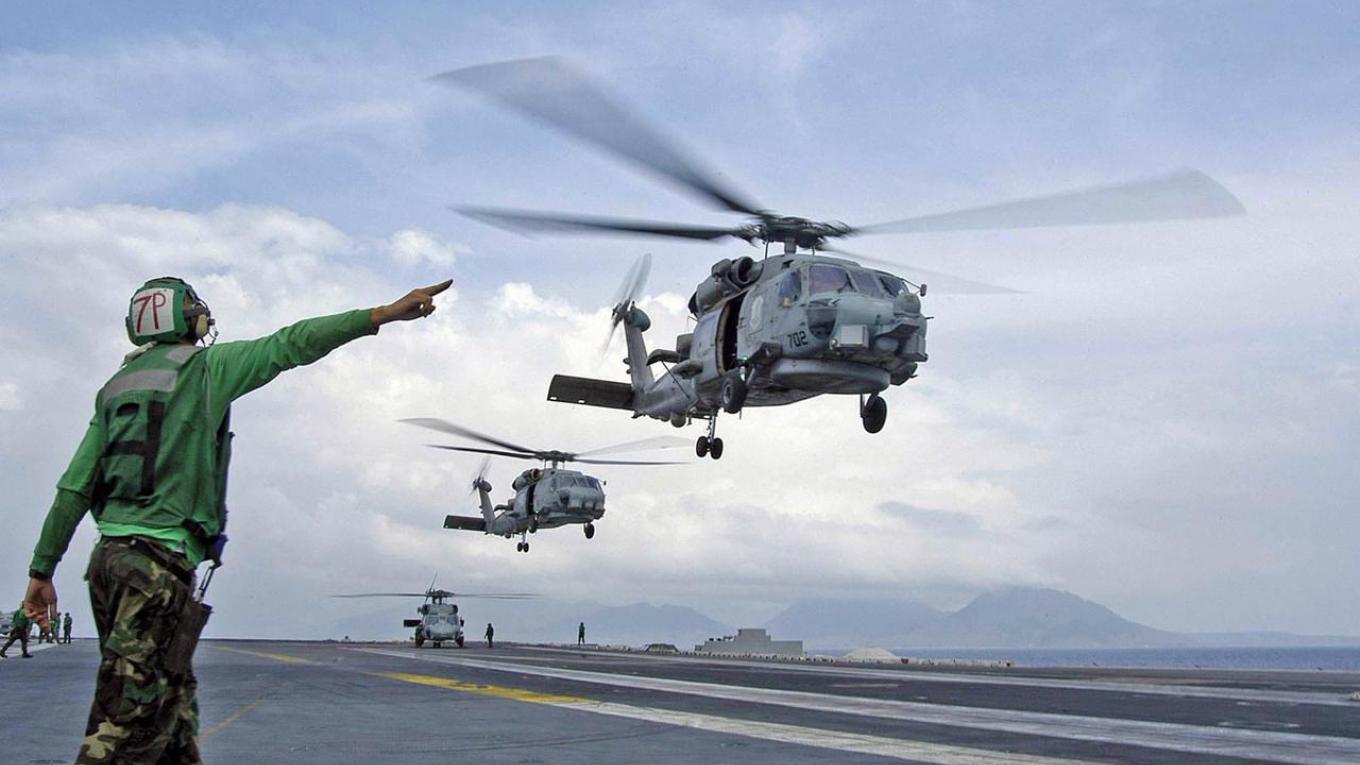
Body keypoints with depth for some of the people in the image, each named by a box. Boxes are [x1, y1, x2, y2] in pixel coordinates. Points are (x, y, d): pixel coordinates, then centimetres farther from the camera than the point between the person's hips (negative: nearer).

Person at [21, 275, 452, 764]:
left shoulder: (115, 388, 18)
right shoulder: (205, 367, 1)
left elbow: (74, 489, 15)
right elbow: (291, 345, -8)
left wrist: (42, 569, 17)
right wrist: (383, 315, -11)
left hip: (110, 555, 8)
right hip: (160, 563, -8)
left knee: (174, 708, 14)